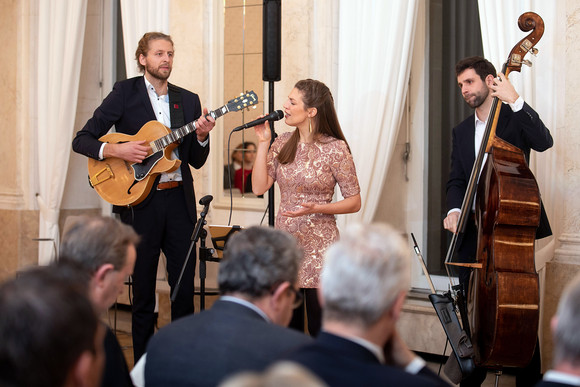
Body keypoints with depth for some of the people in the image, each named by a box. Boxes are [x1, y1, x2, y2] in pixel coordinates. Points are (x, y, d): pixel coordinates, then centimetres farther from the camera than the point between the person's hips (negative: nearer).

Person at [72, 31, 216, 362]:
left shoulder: (188, 100, 12)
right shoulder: (126, 92, 1)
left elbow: (196, 161, 12)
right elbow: (82, 140, -2)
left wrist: (202, 136, -7)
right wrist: (116, 150, -18)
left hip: (180, 199, 3)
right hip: (140, 200, -3)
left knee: (185, 285, 3)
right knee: (143, 288, 3)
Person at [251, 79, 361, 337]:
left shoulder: (335, 149, -8)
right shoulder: (282, 144, 8)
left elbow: (354, 202, -5)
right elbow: (259, 187, 1)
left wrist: (315, 208, -19)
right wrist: (263, 143, -1)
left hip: (318, 246, -5)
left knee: (321, 331, 0)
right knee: (286, 327, 9)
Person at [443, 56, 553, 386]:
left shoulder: (515, 119, 1)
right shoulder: (462, 132, 17)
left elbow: (544, 142, -19)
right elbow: (457, 180, 13)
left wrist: (516, 101, -24)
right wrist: (455, 210, -7)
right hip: (474, 233, 5)